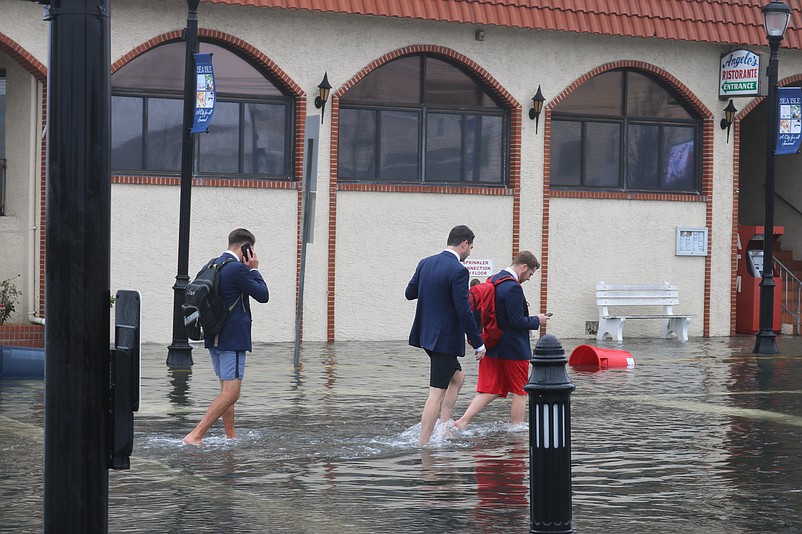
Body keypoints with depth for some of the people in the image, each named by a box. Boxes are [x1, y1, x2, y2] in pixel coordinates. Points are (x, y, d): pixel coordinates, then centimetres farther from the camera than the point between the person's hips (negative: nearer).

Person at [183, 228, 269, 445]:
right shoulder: (238, 269, -16)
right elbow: (263, 295, -9)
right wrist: (254, 269, 1)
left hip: (213, 337, 10)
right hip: (233, 338, -10)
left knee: (226, 389, 19)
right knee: (231, 393, -11)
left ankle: (231, 436, 26)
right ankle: (195, 436, -19)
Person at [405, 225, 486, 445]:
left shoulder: (425, 263, 5)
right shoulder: (458, 271, -18)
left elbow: (409, 293, 17)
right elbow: (464, 311, -19)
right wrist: (478, 343, -11)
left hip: (426, 334, 9)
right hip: (445, 338, -9)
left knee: (457, 377, 24)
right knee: (437, 392, -4)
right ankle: (424, 444, -3)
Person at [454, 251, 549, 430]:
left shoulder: (493, 280, 9)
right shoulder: (513, 288, -20)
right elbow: (517, 322, -21)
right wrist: (537, 320, -5)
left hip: (492, 347, 8)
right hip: (514, 349, -8)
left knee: (490, 390, 9)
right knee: (520, 392, 7)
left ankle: (463, 421, -4)